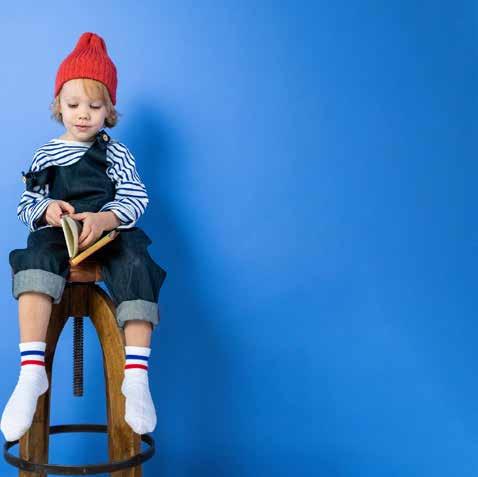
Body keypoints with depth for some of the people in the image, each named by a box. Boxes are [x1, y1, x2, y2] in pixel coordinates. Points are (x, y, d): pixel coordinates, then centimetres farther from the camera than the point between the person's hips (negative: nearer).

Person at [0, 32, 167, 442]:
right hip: (57, 232, 1)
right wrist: (46, 210, -11)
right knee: (39, 257, -34)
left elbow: (135, 199, 0)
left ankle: (136, 376, -32)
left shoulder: (117, 154, 11)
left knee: (135, 265, -32)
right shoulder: (46, 154, 16)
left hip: (109, 232, 0)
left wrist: (104, 219, -22)